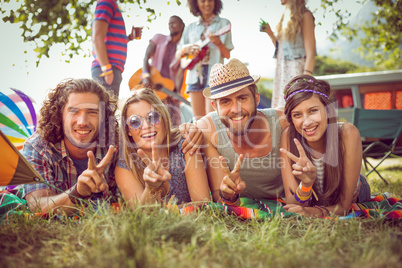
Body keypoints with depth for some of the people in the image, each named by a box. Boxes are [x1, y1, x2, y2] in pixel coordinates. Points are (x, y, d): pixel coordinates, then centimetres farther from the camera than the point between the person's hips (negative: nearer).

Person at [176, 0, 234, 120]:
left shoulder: (223, 23, 7)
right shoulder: (191, 28, 16)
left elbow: (227, 55, 0)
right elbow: (178, 55, 17)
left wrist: (218, 43, -18)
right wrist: (185, 49, -4)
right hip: (194, 75, 4)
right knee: (198, 119, 3)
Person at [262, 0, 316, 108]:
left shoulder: (304, 15, -4)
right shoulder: (285, 16, 19)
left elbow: (310, 52, -11)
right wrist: (269, 33, 9)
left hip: (296, 70, -7)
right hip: (282, 71, 8)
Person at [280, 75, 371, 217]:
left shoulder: (347, 134, -31)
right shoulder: (289, 137, -26)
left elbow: (343, 206, -26)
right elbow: (291, 205, -26)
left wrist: (315, 212, -46)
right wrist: (306, 183, -47)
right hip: (310, 203, 2)